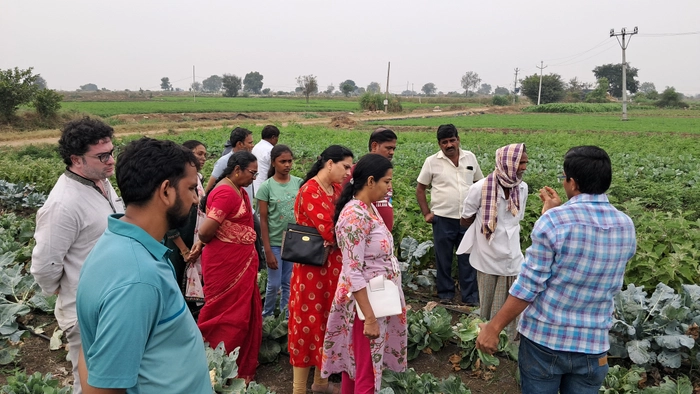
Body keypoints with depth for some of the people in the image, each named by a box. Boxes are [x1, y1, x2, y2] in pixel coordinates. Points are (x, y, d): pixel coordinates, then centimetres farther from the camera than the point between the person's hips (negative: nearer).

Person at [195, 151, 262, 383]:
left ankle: (241, 366, 31)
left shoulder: (239, 190, 11)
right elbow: (205, 231, -25)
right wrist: (204, 242, -4)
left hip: (241, 263, 9)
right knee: (229, 315, 4)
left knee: (244, 313, 17)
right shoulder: (225, 192, -21)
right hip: (225, 264, -9)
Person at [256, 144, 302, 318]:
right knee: (274, 284, 6)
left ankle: (287, 317, 27)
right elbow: (263, 220, -6)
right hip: (275, 243, -2)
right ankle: (267, 315, 29)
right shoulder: (266, 187, -7)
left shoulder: (299, 183, 0)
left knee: (290, 283, 11)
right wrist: (268, 251, -8)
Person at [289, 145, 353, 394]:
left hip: (333, 266, 8)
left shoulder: (337, 189, 9)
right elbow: (330, 231, -25)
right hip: (313, 267, -8)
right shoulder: (310, 191, -17)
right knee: (309, 322, 2)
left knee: (329, 321, 16)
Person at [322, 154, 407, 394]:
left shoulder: (369, 209, 5)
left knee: (356, 363, 21)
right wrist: (369, 317, -24)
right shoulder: (355, 215, -23)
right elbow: (353, 272, -25)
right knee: (367, 370, 5)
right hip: (366, 301, -9)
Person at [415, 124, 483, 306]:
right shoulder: (432, 162, -4)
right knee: (443, 259, 9)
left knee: (468, 259, 8)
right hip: (443, 218, -1)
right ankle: (445, 294, 24)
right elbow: (420, 189, 3)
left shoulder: (470, 157, 3)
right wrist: (426, 213, -2)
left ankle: (470, 297, 18)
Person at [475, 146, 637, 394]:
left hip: (544, 337, -4)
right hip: (593, 346, 4)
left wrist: (493, 327, -8)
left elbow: (527, 286, -18)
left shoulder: (553, 221, -19)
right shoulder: (626, 227, -3)